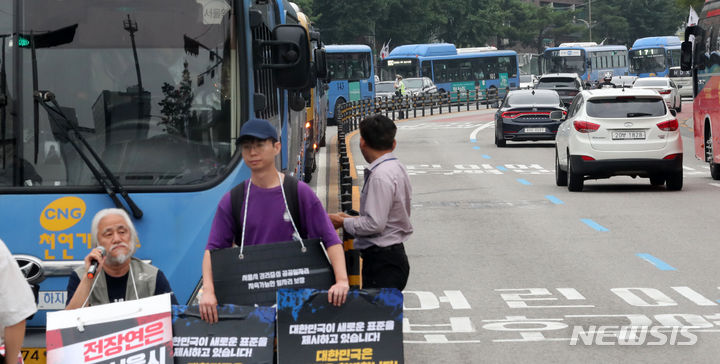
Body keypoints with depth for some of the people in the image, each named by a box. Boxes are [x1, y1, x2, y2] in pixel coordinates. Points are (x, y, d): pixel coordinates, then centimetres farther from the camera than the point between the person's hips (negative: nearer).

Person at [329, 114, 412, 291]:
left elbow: (375, 224, -21)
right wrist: (354, 219, 16)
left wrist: (343, 223, -8)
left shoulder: (381, 176, -18)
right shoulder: (397, 168, 12)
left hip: (383, 261, -10)